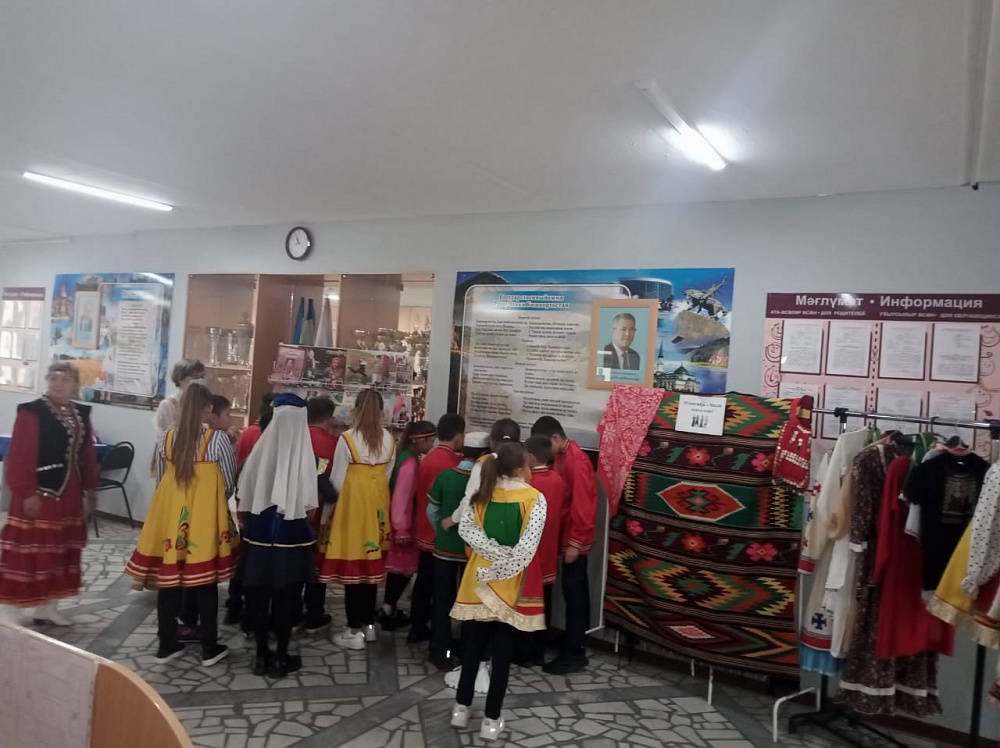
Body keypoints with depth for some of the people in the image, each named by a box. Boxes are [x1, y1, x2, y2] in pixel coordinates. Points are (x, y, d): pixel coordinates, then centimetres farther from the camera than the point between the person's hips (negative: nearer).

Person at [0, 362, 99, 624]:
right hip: (40, 494, -7)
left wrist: (90, 488, 13)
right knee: (33, 551, 1)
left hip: (69, 495, 7)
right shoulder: (31, 412, -11)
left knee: (61, 550, 12)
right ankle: (37, 607, 9)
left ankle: (48, 606, 23)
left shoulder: (81, 415, 10)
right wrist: (26, 493, -20)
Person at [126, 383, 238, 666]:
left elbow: (161, 480, 10)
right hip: (205, 518, -3)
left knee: (169, 582, 11)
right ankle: (209, 648, 15)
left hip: (170, 515, 3)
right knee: (205, 584, 6)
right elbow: (229, 484, -3)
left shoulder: (166, 438, -1)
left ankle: (167, 645, 22)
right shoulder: (217, 439, -11)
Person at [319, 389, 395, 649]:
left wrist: (336, 500, 11)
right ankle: (368, 624, 23)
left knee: (352, 566, 2)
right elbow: (388, 476, 6)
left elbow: (337, 480, -7)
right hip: (378, 504, 5)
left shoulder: (347, 439, -13)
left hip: (353, 503, -5)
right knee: (371, 565, 14)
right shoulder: (389, 439, 1)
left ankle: (355, 631, 7)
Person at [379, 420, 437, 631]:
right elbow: (401, 496, -23)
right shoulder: (410, 463, -22)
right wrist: (401, 528, -19)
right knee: (403, 567, 2)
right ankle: (387, 611, 13)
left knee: (399, 567, 16)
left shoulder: (410, 459, 7)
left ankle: (388, 609, 26)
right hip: (403, 523, -9)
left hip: (405, 522, 9)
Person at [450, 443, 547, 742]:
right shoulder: (534, 498, -13)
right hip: (512, 583, -3)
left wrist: (495, 554, -13)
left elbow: (466, 530, -10)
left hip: (480, 576, 4)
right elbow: (526, 548, -21)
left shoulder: (483, 494, -1)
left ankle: (461, 708, 25)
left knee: (472, 644, 15)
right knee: (503, 650, 7)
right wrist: (502, 570, -15)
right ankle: (491, 720, 14)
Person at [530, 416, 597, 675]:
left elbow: (581, 506, -21)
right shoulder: (562, 457, 9)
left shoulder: (575, 461, -19)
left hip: (575, 540, -9)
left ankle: (574, 654, 5)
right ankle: (576, 643, 27)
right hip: (569, 537, 9)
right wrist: (570, 540, 9)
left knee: (573, 593, -3)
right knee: (575, 592, 16)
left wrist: (574, 542, -20)